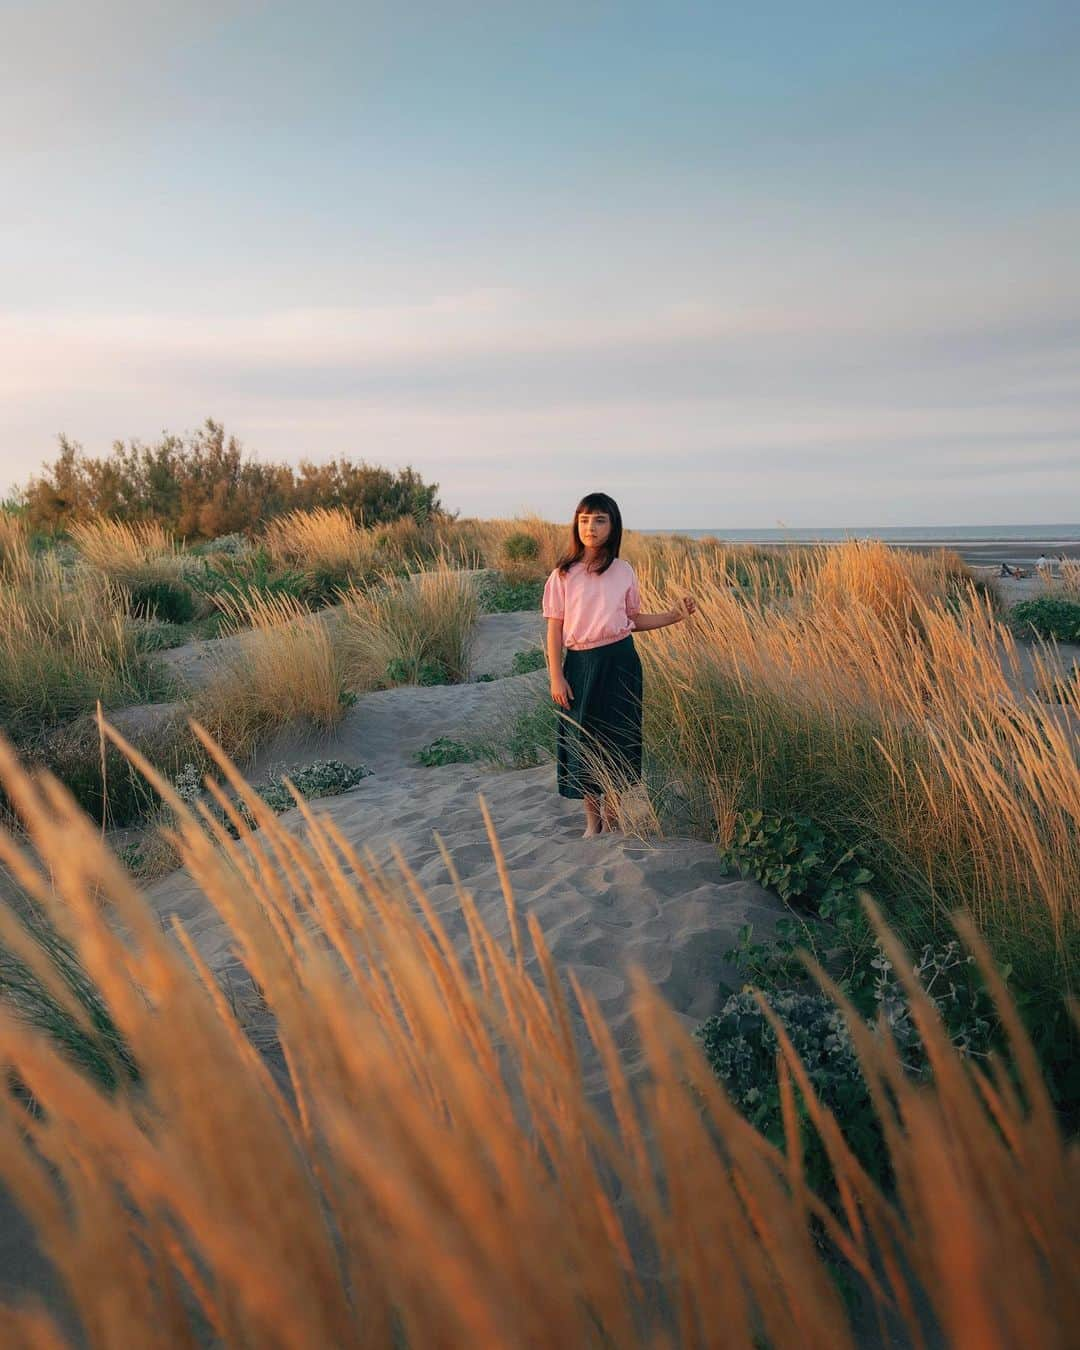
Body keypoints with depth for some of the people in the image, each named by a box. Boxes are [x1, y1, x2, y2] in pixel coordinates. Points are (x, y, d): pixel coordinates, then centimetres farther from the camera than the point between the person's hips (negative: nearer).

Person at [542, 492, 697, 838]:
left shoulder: (623, 571, 1)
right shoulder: (563, 574, -3)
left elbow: (633, 621, 10)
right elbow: (555, 628, -3)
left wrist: (675, 615, -1)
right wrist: (556, 676, -8)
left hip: (619, 662, 1)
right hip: (580, 664, -1)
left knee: (616, 739, 7)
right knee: (583, 740, 5)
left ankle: (612, 819, 24)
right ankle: (593, 821, 23)